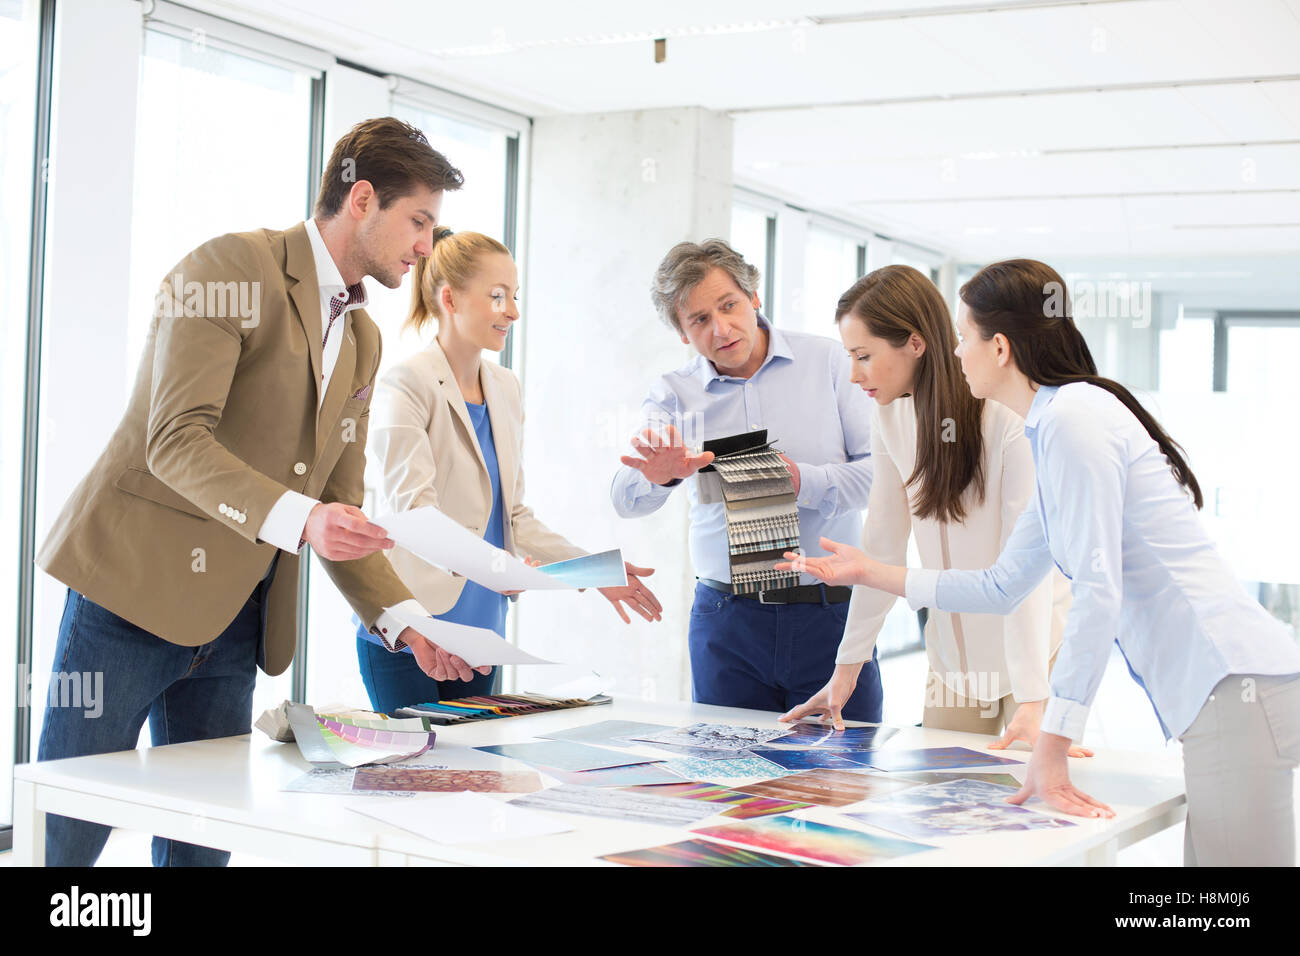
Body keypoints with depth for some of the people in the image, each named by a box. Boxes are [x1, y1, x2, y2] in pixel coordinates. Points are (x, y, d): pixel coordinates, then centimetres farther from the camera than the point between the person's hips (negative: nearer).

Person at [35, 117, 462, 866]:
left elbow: (338, 506, 16)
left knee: (204, 844, 8)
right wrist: (297, 519, -33)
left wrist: (406, 621, 3)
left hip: (235, 621, 7)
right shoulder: (232, 268, -9)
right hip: (137, 588, -7)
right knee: (64, 838, -2)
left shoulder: (363, 340, 16)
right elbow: (176, 441, -19)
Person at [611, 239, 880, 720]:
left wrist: (803, 482, -18)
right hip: (726, 620, 1)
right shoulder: (673, 395, 4)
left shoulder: (828, 362, 2)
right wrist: (658, 476, -32)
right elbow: (628, 500, -9)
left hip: (830, 612, -1)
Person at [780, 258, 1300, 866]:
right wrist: (874, 574, 31)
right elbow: (1002, 588, 29)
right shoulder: (1054, 424, 21)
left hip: (1236, 685, -10)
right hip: (1216, 691, 10)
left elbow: (1098, 591, -17)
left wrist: (1051, 749, -16)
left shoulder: (1071, 417, -10)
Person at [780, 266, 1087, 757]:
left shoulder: (1009, 419, -21)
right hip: (952, 661, 5)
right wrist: (846, 669, 1)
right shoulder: (891, 417, -2)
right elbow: (882, 547, 3)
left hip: (1034, 651, -5)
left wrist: (1031, 702, -29)